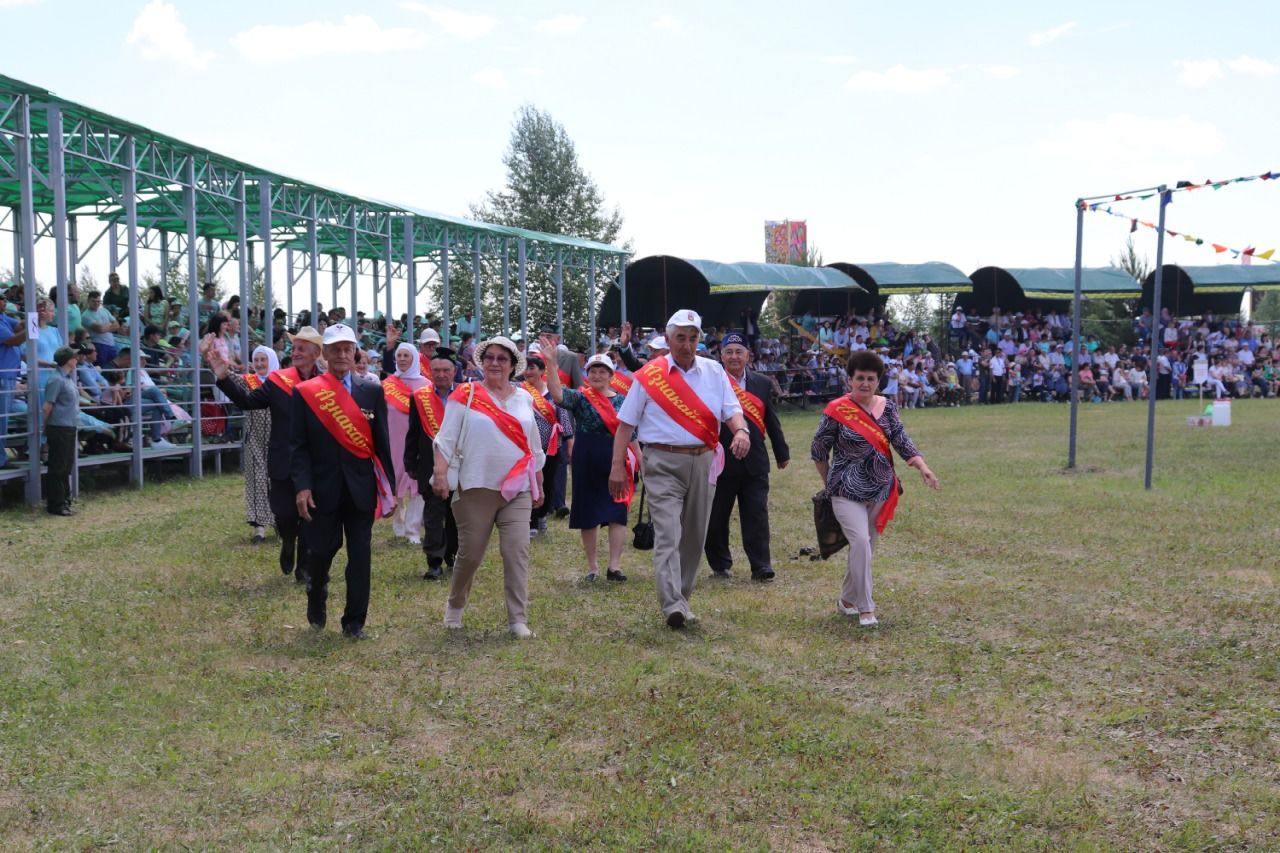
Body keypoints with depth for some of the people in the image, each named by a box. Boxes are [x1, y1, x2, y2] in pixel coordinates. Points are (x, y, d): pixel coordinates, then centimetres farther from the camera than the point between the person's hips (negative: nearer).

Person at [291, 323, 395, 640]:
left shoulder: (372, 391, 5)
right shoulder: (305, 392, 0)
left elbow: (382, 443, 5)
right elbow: (299, 445, -2)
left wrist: (390, 486, 3)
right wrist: (302, 487, -11)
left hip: (361, 489, 1)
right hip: (322, 489, -1)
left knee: (360, 555, 3)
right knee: (320, 550, 4)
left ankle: (355, 621, 13)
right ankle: (316, 599, 34)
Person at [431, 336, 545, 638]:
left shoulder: (524, 398, 10)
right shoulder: (465, 395, -1)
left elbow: (534, 446, 18)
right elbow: (447, 439, -5)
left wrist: (539, 484, 19)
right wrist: (440, 473, -18)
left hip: (517, 489, 3)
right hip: (477, 488, -2)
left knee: (517, 553, -5)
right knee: (470, 554, 5)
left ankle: (518, 619, 0)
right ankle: (455, 606, 30)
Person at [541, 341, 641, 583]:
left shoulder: (622, 401, 7)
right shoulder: (580, 397, -1)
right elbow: (558, 395, -22)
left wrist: (642, 462, 7)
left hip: (617, 462, 1)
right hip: (587, 462, -1)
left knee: (617, 513, -3)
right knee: (589, 514, 6)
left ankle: (614, 565, 0)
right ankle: (592, 565, 17)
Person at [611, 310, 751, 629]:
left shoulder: (714, 371, 10)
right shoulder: (649, 375, 2)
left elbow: (731, 409, 4)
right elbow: (626, 424, 2)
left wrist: (741, 430, -20)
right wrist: (618, 466, -4)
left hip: (703, 462, 4)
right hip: (663, 463, -4)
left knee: (694, 536, 11)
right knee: (668, 534, -15)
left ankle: (682, 597, 25)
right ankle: (672, 605, -22)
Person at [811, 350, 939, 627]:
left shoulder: (887, 407, 4)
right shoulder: (837, 410, -9)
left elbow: (902, 441, -2)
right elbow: (819, 450, 0)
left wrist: (922, 466, -18)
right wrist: (829, 483, 7)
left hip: (880, 490, 5)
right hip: (848, 492, -5)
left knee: (866, 546, 11)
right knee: (860, 542, -19)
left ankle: (847, 600, 29)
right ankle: (865, 608, -11)